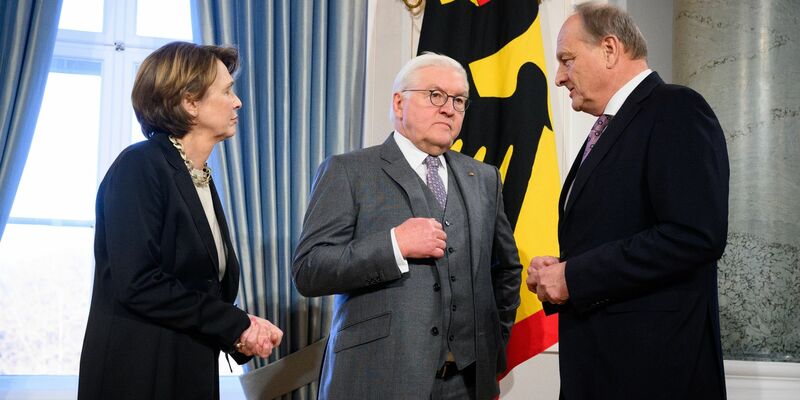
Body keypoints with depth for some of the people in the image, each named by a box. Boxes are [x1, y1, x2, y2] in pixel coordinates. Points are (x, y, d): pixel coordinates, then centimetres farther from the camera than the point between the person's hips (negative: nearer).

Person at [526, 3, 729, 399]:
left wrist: (573, 277, -18)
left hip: (655, 366, -8)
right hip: (597, 360, 8)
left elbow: (696, 236, -23)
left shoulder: (676, 110, -11)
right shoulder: (607, 130, 18)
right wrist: (558, 271, 1)